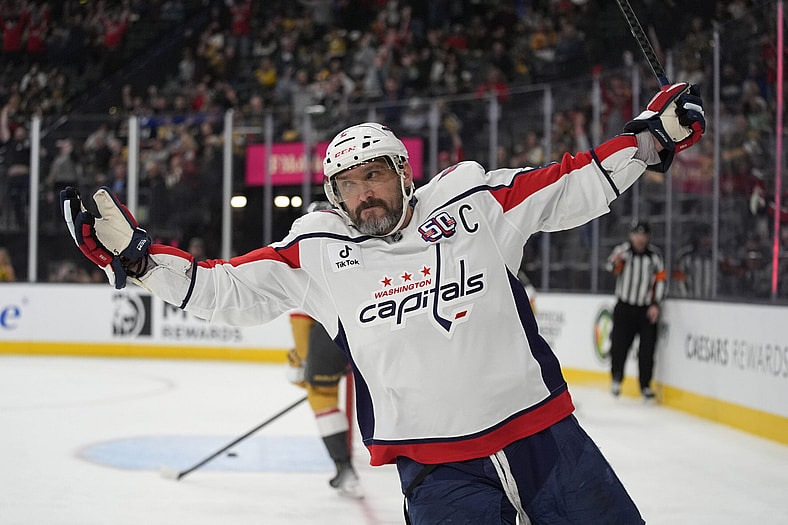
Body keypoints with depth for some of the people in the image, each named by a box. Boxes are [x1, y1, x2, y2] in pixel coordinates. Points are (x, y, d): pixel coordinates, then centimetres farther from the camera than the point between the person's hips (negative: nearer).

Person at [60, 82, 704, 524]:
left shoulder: (477, 203, 5)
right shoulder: (317, 254, 5)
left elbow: (573, 186, 10)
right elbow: (226, 287, 3)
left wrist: (652, 136, 3)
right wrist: (134, 254, -6)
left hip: (544, 432, 2)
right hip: (437, 470, -1)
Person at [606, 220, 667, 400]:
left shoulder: (655, 255, 3)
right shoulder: (623, 250, -2)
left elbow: (660, 280, 5)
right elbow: (612, 267, -20)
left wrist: (655, 304, -4)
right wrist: (615, 262, -45)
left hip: (647, 310, 1)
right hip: (624, 306, -1)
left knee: (647, 349, -1)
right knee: (619, 345, -4)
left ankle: (645, 385, 10)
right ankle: (616, 379, 17)